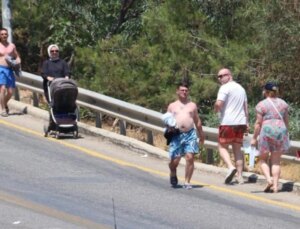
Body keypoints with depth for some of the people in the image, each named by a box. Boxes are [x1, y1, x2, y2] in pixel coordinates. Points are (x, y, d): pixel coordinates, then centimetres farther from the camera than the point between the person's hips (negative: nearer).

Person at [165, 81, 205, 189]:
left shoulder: (192, 105, 16)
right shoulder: (172, 106, 15)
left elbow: (197, 121, 21)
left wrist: (201, 135, 21)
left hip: (190, 134, 0)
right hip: (176, 135, 0)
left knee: (190, 157, -13)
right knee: (174, 160, -4)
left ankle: (187, 182, -6)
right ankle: (173, 175, 28)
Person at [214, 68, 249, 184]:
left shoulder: (225, 88, -9)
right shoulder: (241, 88, 17)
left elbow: (218, 104, -20)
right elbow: (245, 107, 18)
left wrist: (216, 109, 1)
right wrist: (247, 122, 19)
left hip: (228, 122, -7)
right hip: (240, 122, 7)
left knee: (222, 147, 3)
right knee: (237, 149, 10)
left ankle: (231, 167, -20)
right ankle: (240, 176, 4)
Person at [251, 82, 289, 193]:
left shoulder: (261, 105, -4)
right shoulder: (283, 103, 9)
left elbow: (258, 123, -6)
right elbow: (286, 121, 12)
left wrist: (254, 137, 1)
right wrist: (285, 135, 21)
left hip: (267, 132, -4)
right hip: (281, 131, 4)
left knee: (263, 159, 10)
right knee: (276, 161, 8)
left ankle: (269, 179, -11)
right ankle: (275, 185, 0)